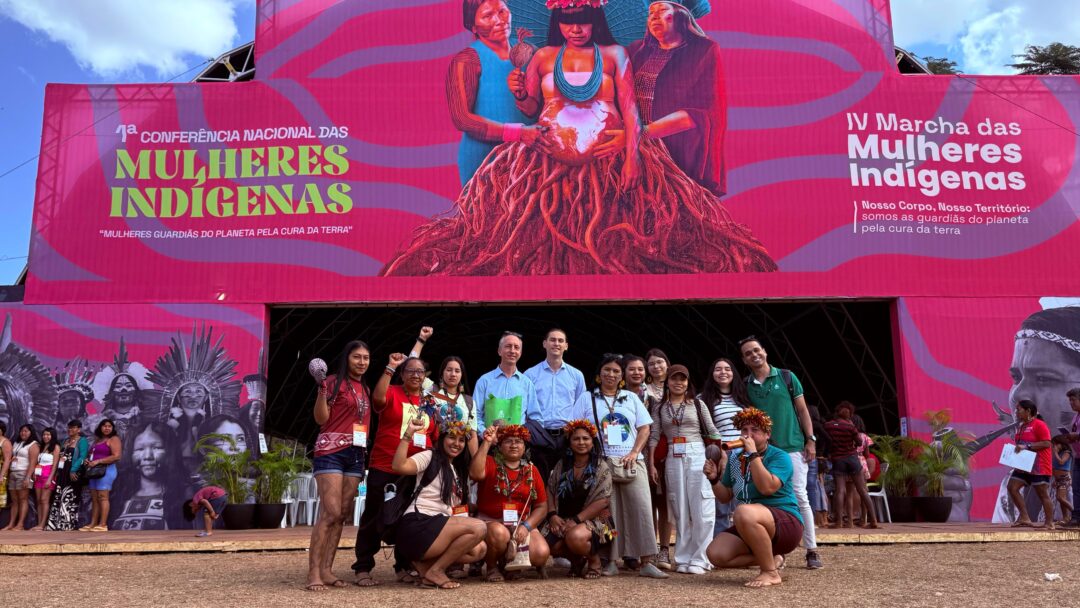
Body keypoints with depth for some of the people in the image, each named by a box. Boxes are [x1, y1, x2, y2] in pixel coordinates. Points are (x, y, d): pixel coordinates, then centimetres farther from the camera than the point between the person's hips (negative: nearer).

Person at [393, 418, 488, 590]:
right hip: (418, 526, -8)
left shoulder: (457, 470, 26)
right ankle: (436, 571, -13)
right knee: (479, 527, -21)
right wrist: (408, 434, -24)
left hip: (439, 528, 8)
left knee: (480, 549, -6)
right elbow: (399, 466, -18)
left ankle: (425, 563, -4)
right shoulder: (429, 457, 0)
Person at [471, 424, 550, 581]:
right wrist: (487, 443, -22)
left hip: (522, 523, 3)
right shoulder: (490, 463, 2)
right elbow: (475, 474, -23)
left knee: (541, 554, -22)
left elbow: (542, 506, 7)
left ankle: (508, 562, 11)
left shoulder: (532, 470, 10)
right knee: (499, 533, -37)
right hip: (490, 522, -3)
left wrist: (526, 526, -10)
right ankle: (492, 566, -4)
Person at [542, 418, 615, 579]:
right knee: (546, 540, -25)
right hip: (563, 519, 4)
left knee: (575, 537, -36)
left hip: (593, 520, -4)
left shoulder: (602, 467, -2)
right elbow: (550, 491, 10)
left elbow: (602, 501, -10)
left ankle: (594, 560, -1)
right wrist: (552, 514, -8)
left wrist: (577, 520, -17)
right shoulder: (561, 465, 11)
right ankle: (576, 559, 8)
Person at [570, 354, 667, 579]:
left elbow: (644, 428, 11)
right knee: (607, 513, -2)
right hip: (602, 463, -2)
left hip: (631, 463, 2)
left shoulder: (631, 398, 17)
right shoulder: (586, 399, 10)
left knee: (641, 508, -6)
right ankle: (610, 561, 6)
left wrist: (634, 452, -4)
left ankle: (646, 562, -4)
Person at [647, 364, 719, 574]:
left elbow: (712, 431, 5)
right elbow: (654, 437, 7)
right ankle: (683, 558, 12)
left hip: (697, 456, -2)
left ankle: (700, 559, 0)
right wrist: (651, 464, 0)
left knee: (701, 509, -6)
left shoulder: (698, 404, 7)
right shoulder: (660, 408, 11)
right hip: (673, 459, 2)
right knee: (680, 510, 5)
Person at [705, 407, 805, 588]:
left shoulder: (779, 457, -8)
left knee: (744, 512, -38)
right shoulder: (735, 458, 11)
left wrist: (753, 454, -23)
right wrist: (714, 478, -2)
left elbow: (767, 488, -27)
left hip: (786, 522, -7)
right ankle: (771, 558, 3)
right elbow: (725, 496, 16)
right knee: (716, 554, -15)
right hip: (751, 527, 7)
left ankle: (771, 573, -20)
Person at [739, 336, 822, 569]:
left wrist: (810, 440, -2)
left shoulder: (786, 377, 3)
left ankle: (812, 551, 3)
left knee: (800, 498, -4)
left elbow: (802, 410, 5)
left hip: (793, 447, -2)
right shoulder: (746, 386, 7)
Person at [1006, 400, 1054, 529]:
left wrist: (1026, 446, -24)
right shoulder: (1021, 427, 15)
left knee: (1043, 494, -1)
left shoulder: (1039, 425, -12)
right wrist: (1017, 448, 6)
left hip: (1039, 467, -9)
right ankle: (1024, 518, 2)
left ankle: (1049, 523, 8)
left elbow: (1047, 443, -20)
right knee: (1012, 487, -2)